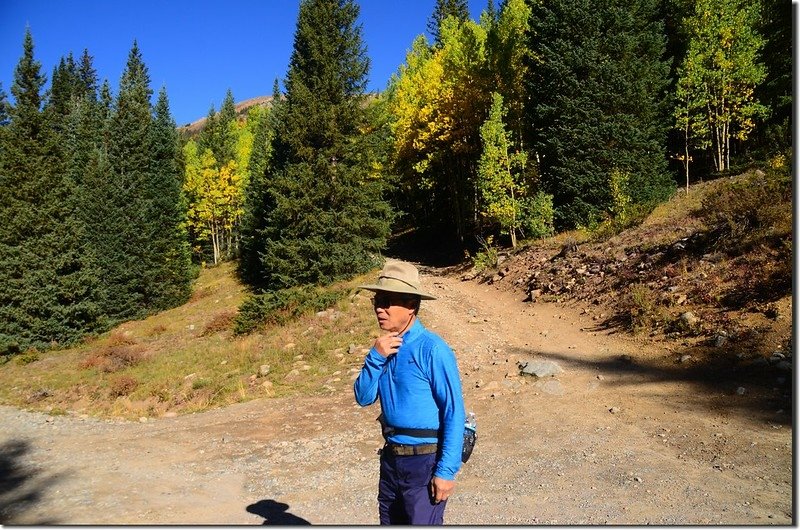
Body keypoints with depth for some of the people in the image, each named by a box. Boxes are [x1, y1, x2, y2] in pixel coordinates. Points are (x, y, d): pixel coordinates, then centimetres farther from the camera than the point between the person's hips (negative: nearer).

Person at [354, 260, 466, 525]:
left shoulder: (432, 349, -18)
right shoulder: (385, 346, 4)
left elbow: (454, 413, -18)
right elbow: (364, 398, 0)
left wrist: (446, 471, -18)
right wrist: (375, 357, -14)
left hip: (425, 463, -7)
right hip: (391, 459, 7)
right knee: (391, 522, 20)